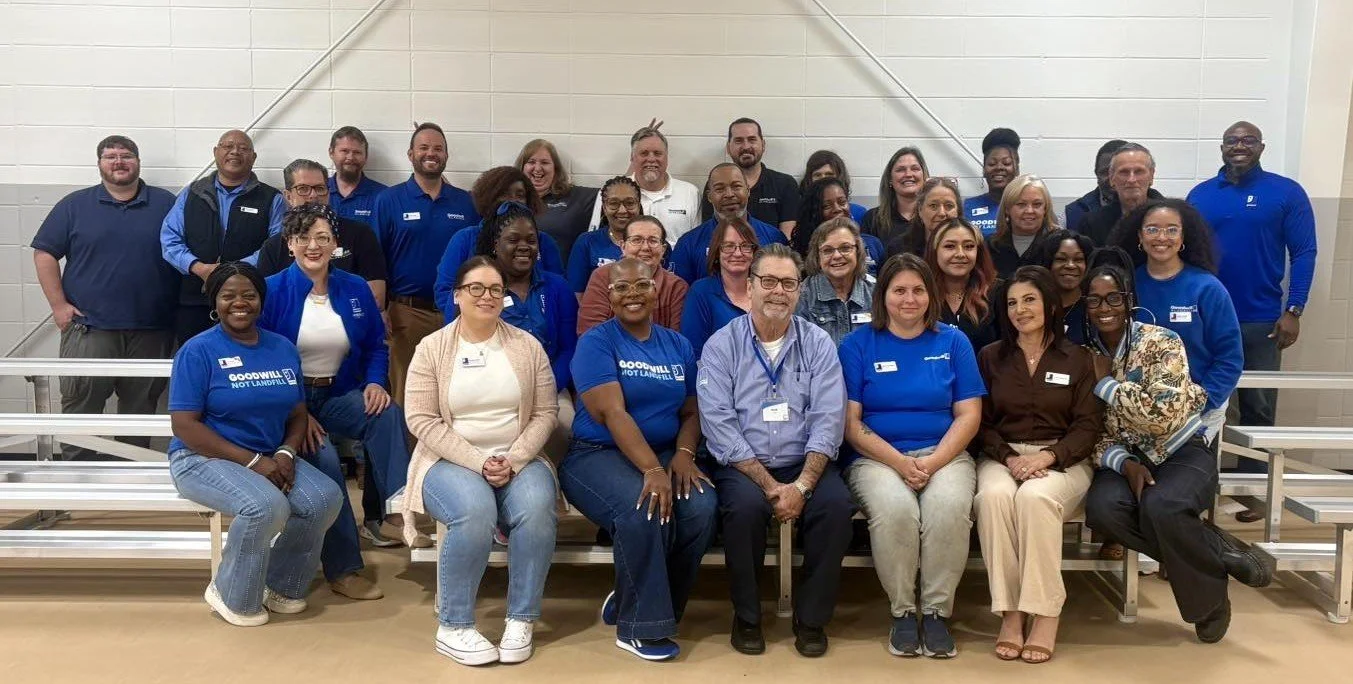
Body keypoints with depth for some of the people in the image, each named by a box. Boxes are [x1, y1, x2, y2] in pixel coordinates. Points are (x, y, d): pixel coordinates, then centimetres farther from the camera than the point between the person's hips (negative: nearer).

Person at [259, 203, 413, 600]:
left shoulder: (355, 289, 7)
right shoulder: (272, 291, -4)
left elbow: (376, 346, 14)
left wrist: (375, 382, -9)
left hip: (338, 396, 3)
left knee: (387, 413, -30)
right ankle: (342, 568, -19)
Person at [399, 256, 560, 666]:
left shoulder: (528, 346, 6)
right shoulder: (432, 348, 1)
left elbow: (546, 413, 3)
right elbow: (422, 421, -7)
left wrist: (514, 460, -13)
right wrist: (477, 462, -16)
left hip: (519, 460, 2)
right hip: (451, 461, -2)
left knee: (537, 510, -30)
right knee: (476, 513, -33)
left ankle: (522, 619, -12)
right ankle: (452, 626, -16)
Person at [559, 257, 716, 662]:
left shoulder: (678, 346, 11)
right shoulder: (595, 343, -6)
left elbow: (691, 411, 10)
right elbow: (612, 413, -19)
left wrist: (683, 453, -12)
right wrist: (653, 470, -30)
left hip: (665, 454, 5)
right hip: (598, 455, -5)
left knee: (702, 507, -25)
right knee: (642, 510, -34)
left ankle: (634, 603, -3)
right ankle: (639, 626, -13)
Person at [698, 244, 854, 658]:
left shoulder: (818, 344, 6)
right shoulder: (721, 345, 1)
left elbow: (827, 422, -3)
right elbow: (719, 425, -9)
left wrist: (801, 486, -18)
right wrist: (769, 485, -17)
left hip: (804, 464, 2)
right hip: (742, 466, -1)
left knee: (837, 504, -26)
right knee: (746, 505, -32)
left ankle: (812, 618, -4)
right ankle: (746, 617, -6)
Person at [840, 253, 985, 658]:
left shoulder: (953, 341, 10)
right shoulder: (858, 344, 5)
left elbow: (969, 415, 4)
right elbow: (850, 421, -1)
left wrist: (933, 462, -12)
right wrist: (899, 462, -15)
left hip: (944, 454, 1)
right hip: (877, 456, -1)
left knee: (949, 506, -32)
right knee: (895, 508, -33)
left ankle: (937, 611, -12)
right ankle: (903, 611, -11)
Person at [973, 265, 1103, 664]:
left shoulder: (1077, 359, 9)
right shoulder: (990, 357, 12)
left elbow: (1089, 425, 1)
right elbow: (982, 422, 7)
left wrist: (1047, 456, -16)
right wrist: (1009, 457, -13)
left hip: (1062, 460, -1)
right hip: (1002, 456, 1)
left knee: (1036, 496, -36)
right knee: (994, 496, -35)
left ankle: (1046, 615, -28)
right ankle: (1010, 613, -29)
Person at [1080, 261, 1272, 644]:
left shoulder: (1160, 341, -9)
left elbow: (1164, 415, -23)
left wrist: (1106, 382, -15)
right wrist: (1124, 463, -18)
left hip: (1181, 452, -3)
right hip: (1123, 459, 3)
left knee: (1160, 507, -35)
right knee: (1102, 507, -30)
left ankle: (1209, 597, -5)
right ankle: (1222, 557, -12)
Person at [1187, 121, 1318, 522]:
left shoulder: (1286, 192, -2)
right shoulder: (1200, 195, 5)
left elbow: (1304, 253, -4)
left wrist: (1293, 310, -11)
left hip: (1261, 321, -2)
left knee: (1258, 406, 6)